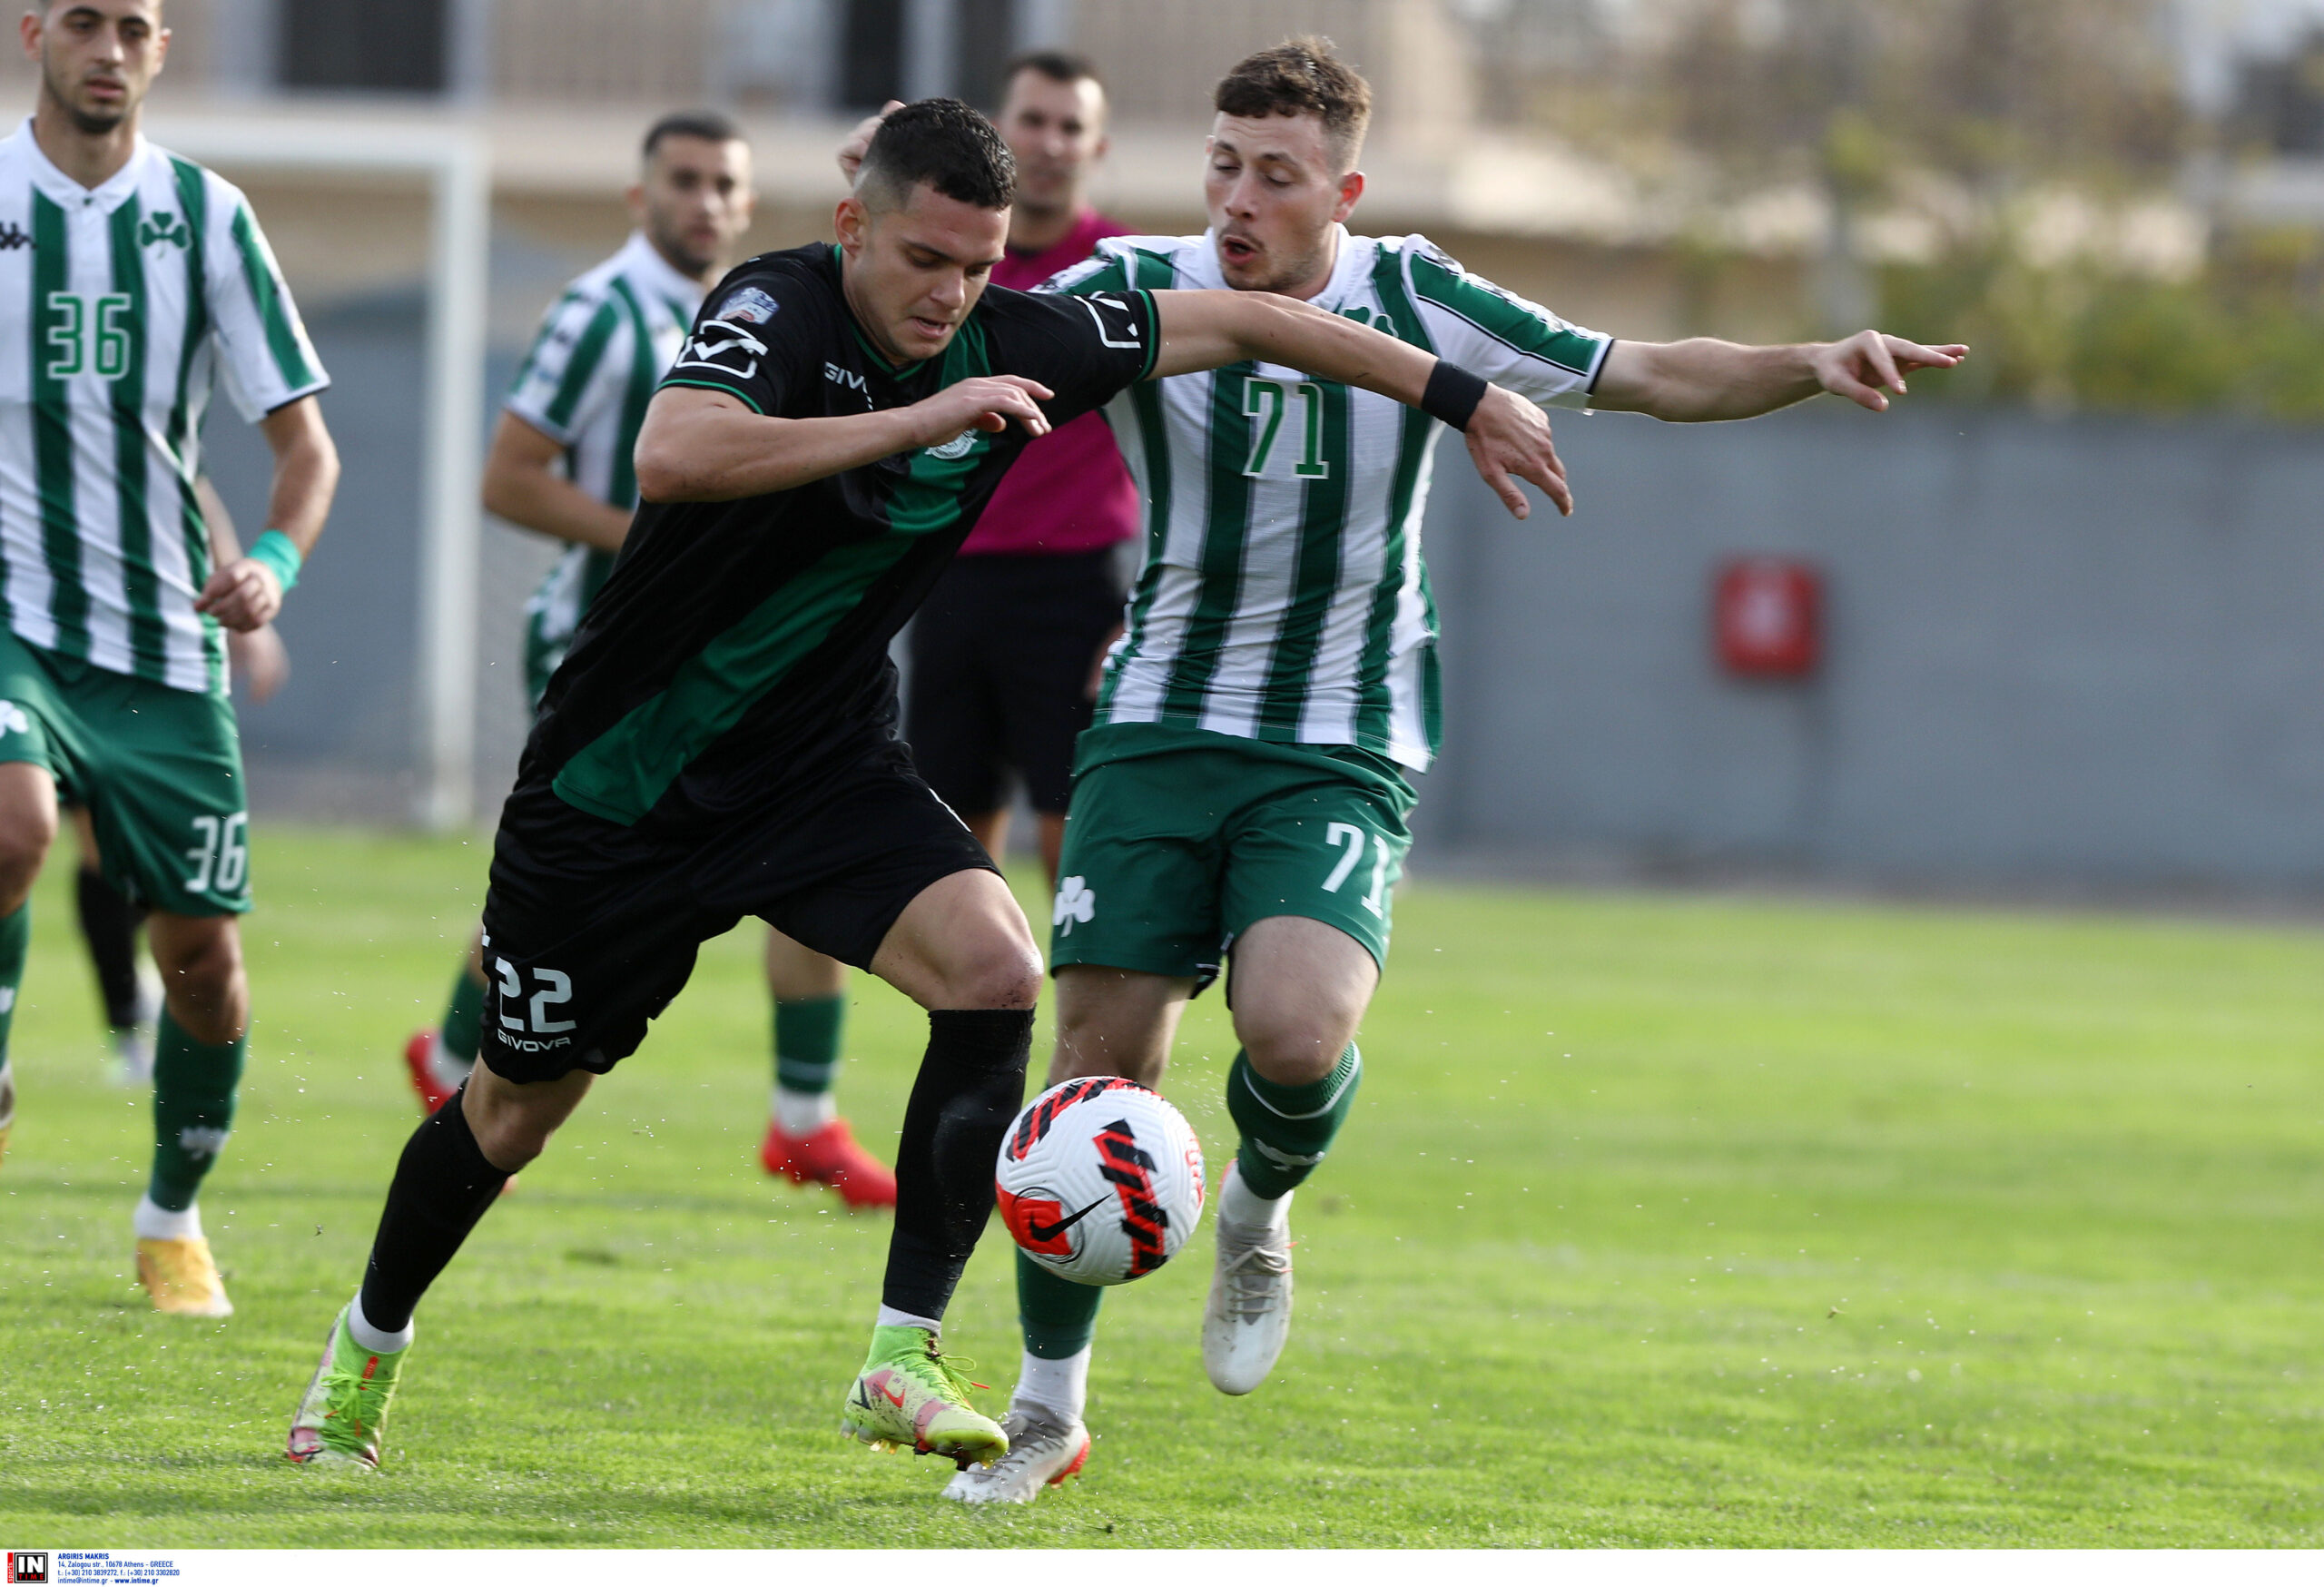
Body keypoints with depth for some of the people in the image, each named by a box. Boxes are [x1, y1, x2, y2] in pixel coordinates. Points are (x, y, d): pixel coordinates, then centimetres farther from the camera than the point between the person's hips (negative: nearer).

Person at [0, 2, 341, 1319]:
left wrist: (274, 564, -15)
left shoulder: (207, 216, 2)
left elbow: (305, 442, 4)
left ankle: (176, 1216, 26)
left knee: (204, 956, 3)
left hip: (165, 640, 2)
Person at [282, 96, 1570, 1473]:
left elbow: (1238, 321, 5)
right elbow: (674, 457, -42)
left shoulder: (1012, 344, -6)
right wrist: (916, 420, -42)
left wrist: (1466, 398, 7)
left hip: (828, 766, 4)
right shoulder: (776, 310, -22)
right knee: (520, 1110, 9)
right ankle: (369, 1345, 38)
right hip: (622, 787, -4)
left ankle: (906, 1359, -18)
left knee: (994, 966, -23)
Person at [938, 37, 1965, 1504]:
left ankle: (1262, 1209, 11)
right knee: (1100, 1067, -4)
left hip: (1340, 758, 0)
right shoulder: (1141, 293, -5)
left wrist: (1808, 368, -11)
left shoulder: (1413, 302, -2)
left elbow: (1643, 376, 4)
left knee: (1297, 1031, -26)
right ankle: (1049, 1413, 15)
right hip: (1159, 728, 1)